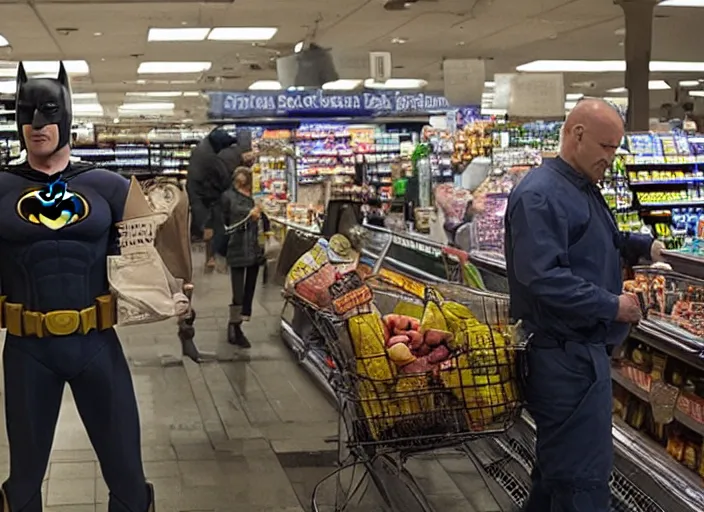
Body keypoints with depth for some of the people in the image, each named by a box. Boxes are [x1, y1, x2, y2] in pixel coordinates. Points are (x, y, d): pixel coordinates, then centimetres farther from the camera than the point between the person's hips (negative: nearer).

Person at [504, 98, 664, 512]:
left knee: (559, 457, 20)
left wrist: (643, 246, 14)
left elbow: (604, 242, 32)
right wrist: (612, 307, -22)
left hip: (585, 348, 11)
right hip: (566, 355, -11)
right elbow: (543, 277, -27)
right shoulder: (540, 195, -17)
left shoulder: (584, 190, 17)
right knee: (584, 475, -6)